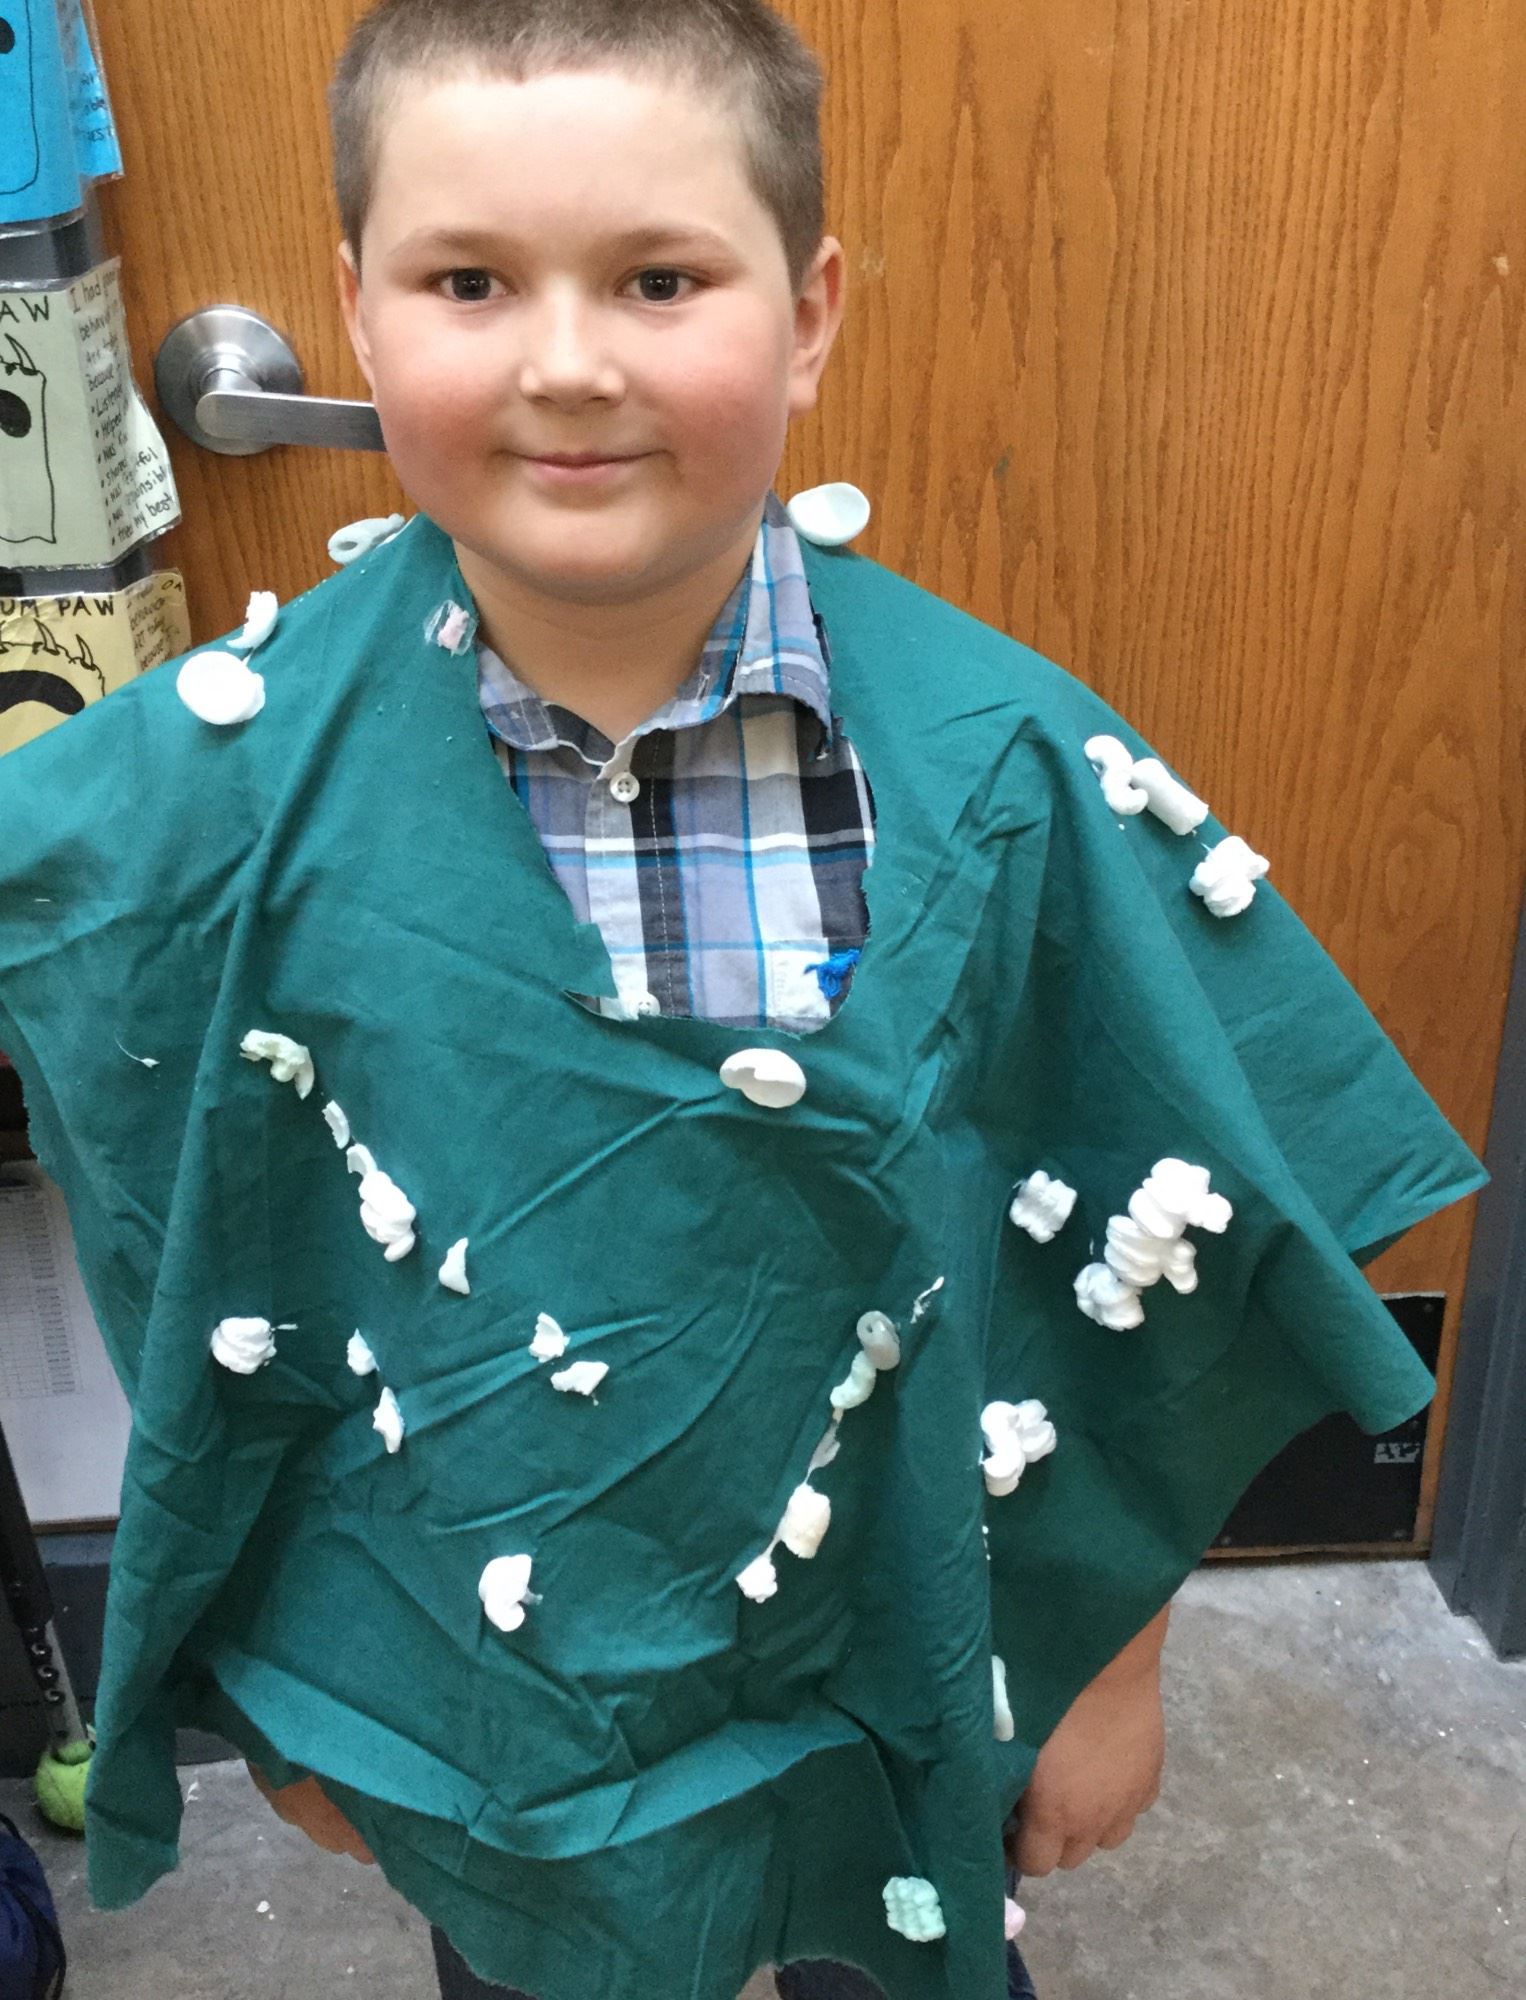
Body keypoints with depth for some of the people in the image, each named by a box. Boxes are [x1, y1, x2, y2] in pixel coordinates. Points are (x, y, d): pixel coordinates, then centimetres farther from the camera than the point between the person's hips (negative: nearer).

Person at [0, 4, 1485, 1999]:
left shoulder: (1003, 767, -20)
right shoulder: (230, 775, -17)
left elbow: (1161, 1271, -9)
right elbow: (206, 1310, -5)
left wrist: (1116, 1664, 0)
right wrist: (276, 1689, 5)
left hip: (893, 1683, 0)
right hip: (467, 1704, 1)